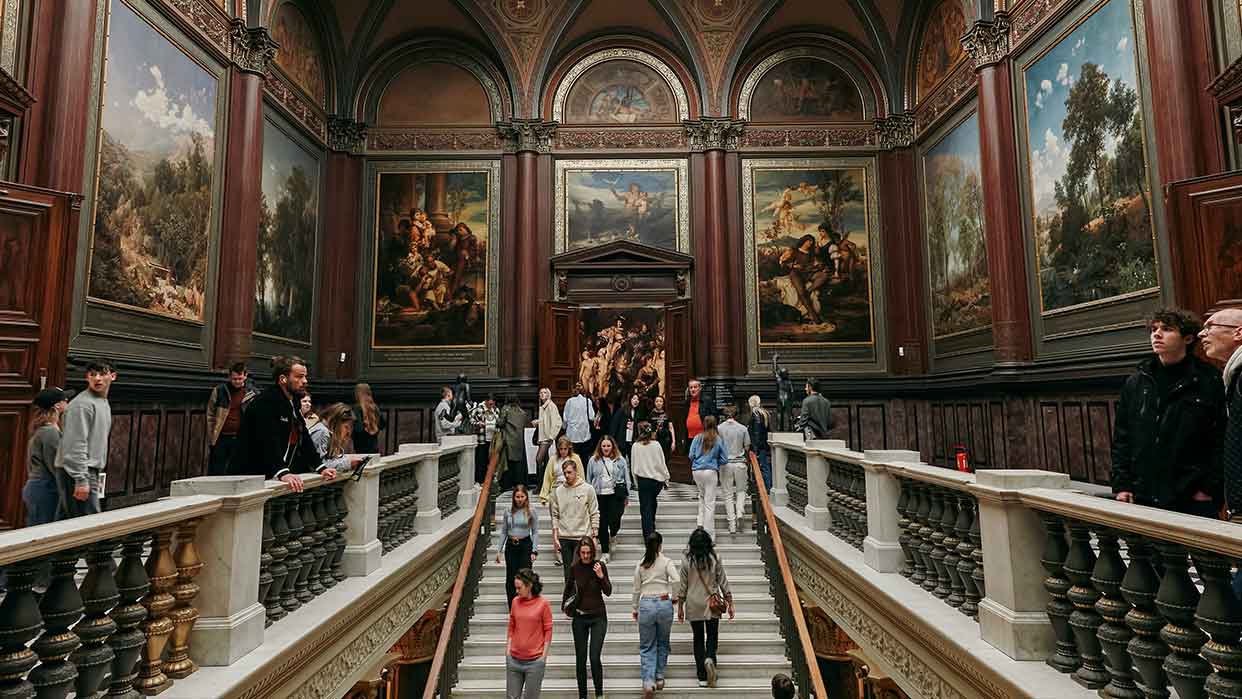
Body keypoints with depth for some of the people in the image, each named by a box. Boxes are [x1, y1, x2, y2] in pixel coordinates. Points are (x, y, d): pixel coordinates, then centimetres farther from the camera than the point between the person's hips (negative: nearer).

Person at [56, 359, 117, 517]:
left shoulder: (105, 403, 15)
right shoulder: (82, 404, -14)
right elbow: (75, 446, -20)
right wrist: (81, 480, -22)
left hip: (90, 471, 9)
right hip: (77, 473, -9)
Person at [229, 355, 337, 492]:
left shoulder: (293, 403, 12)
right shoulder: (265, 403, -15)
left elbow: (304, 439, 9)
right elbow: (268, 442, -28)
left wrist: (321, 468, -1)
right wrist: (283, 473, -39)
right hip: (250, 478, -8)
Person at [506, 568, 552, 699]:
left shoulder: (543, 603, -9)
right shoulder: (515, 601, 2)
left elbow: (548, 630, -5)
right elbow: (511, 627, 11)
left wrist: (544, 655, -6)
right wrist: (508, 648, 5)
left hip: (535, 661, -4)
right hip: (514, 659, 4)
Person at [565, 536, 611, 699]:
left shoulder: (600, 566, -9)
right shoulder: (574, 568, -5)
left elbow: (608, 592, -11)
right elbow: (568, 588, 13)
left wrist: (601, 576, -24)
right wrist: (567, 608, 14)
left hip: (598, 617, -2)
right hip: (579, 618, 2)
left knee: (595, 658, -8)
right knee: (581, 659, 8)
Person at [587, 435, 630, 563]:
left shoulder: (620, 460, 4)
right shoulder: (593, 460, 5)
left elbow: (626, 479, 9)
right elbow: (588, 479, 10)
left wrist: (626, 495, 7)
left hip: (616, 495, -1)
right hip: (599, 495, 1)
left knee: (614, 521, -9)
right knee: (602, 524, 4)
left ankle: (613, 536, 29)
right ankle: (605, 552, 18)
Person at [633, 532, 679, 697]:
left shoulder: (640, 564, 3)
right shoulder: (666, 561, -4)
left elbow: (636, 589, 7)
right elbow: (676, 580, -18)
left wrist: (634, 608, 17)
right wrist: (674, 597, -2)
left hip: (646, 605, 1)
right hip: (664, 603, -1)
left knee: (646, 647, 9)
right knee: (663, 643, 20)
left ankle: (648, 682, -3)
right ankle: (659, 678, 26)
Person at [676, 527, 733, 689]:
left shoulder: (686, 560, -8)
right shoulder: (715, 559, -7)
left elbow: (682, 586, -2)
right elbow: (723, 583, -2)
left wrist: (680, 607, 8)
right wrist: (730, 604, 8)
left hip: (693, 605, 0)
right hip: (712, 604, 0)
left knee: (698, 639, 12)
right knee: (712, 636, 14)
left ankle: (703, 678, 11)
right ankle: (709, 659, -15)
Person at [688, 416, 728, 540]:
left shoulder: (697, 438, 1)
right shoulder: (718, 440, -3)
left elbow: (691, 455, 5)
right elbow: (724, 460, 1)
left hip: (696, 471, 2)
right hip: (711, 471, -2)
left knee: (702, 496, 24)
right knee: (710, 503, 1)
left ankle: (700, 523, 15)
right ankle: (709, 534, 5)